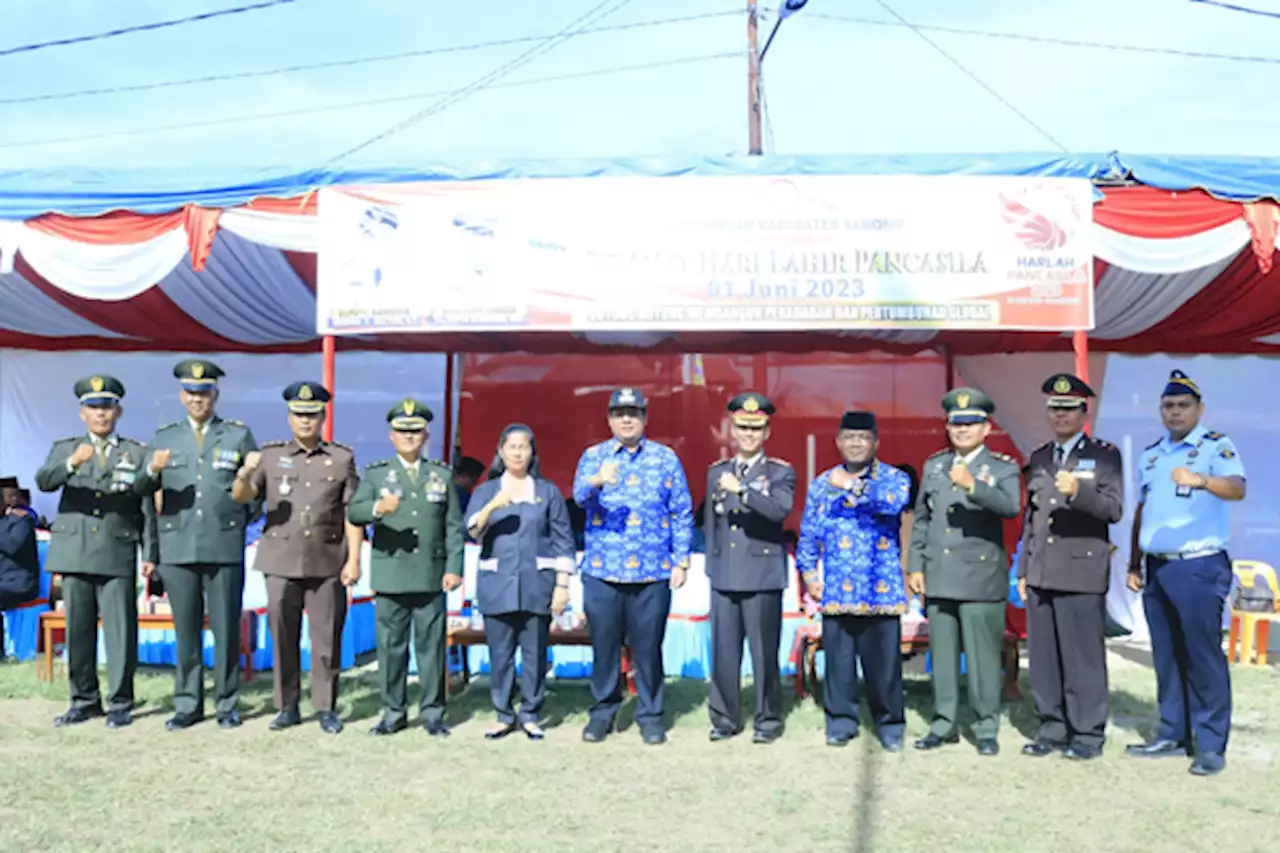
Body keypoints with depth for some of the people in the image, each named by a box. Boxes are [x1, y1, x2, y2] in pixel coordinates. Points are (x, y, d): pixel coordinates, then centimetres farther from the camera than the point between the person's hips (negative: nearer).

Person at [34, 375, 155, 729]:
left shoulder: (137, 453, 9)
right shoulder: (65, 448, 13)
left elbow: (148, 507, 6)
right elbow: (43, 481, -6)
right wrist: (71, 464, -26)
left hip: (118, 554, -2)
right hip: (74, 552, 2)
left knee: (120, 630, -4)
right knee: (78, 630, 6)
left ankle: (120, 703, 4)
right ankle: (84, 700, 17)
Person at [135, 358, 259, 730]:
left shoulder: (239, 435, 8)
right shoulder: (164, 437, 12)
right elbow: (142, 490, 3)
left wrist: (245, 516, 2)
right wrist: (153, 470, -17)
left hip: (225, 547, -1)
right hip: (177, 547, 2)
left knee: (226, 628, 2)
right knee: (186, 629, 7)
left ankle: (227, 704, 12)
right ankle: (187, 704, 16)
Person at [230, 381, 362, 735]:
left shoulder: (342, 458, 6)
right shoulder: (270, 455, 8)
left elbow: (352, 514, 3)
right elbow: (240, 497, -1)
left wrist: (354, 560, -4)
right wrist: (246, 473, -23)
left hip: (327, 563, -1)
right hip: (281, 562, 1)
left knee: (327, 639, 3)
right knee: (283, 638, 5)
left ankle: (327, 708, 13)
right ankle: (287, 707, 16)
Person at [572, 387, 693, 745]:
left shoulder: (665, 458, 7)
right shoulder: (593, 456, 7)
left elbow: (682, 513, 6)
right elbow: (580, 495, -12)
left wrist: (681, 562, -1)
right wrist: (596, 482, -34)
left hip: (652, 572, 0)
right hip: (602, 571, 1)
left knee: (648, 648, 4)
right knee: (604, 645, 6)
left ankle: (650, 715, 17)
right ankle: (602, 712, 21)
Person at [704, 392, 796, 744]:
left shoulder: (780, 472, 2)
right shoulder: (717, 471, 14)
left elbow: (780, 509, -18)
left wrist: (742, 489, -27)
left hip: (763, 577, -3)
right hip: (724, 577, 4)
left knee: (764, 653, 0)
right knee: (723, 653, 6)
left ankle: (768, 720, 13)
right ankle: (724, 718, 18)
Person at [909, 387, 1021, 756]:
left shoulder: (1003, 467, -1)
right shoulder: (934, 465, 13)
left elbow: (1010, 506, -21)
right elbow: (921, 520, 15)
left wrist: (973, 485, -35)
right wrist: (915, 566, 10)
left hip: (981, 578, -4)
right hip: (938, 578, 4)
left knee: (983, 656, -1)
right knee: (942, 655, 10)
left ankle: (986, 729, 11)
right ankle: (944, 724, 20)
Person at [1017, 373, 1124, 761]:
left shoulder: (1104, 454, 3)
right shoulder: (1039, 458, 17)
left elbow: (1114, 509, -8)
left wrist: (1079, 492, -26)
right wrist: (1022, 570, 15)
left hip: (1082, 572, -4)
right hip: (1041, 574, 5)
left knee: (1083, 656, -2)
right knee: (1043, 656, 6)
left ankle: (1088, 733, 9)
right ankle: (1052, 728, 16)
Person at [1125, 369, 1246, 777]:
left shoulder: (1216, 446, -5)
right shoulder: (1151, 454, 14)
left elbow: (1237, 488, -24)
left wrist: (1201, 480, -44)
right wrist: (1134, 564, 15)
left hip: (1199, 567, -6)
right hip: (1157, 568, 6)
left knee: (1203, 656, -4)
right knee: (1167, 656, 11)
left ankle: (1210, 745, 3)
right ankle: (1173, 734, 20)